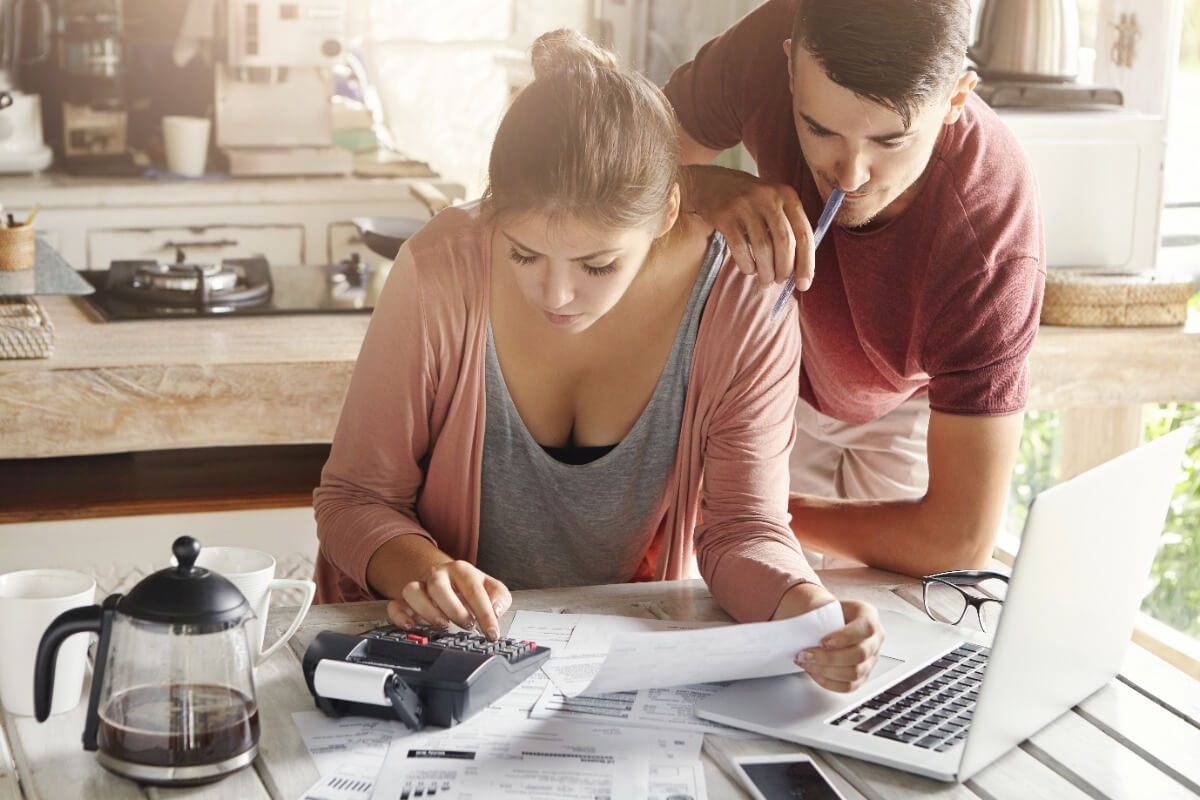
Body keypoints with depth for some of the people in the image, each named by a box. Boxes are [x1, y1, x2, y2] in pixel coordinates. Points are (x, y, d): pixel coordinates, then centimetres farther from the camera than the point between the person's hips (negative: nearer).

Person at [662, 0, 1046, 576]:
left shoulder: (993, 251, -44)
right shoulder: (769, 47, -36)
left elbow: (959, 544, -39)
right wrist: (707, 188, -45)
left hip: (909, 410, -2)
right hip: (783, 368, 2)